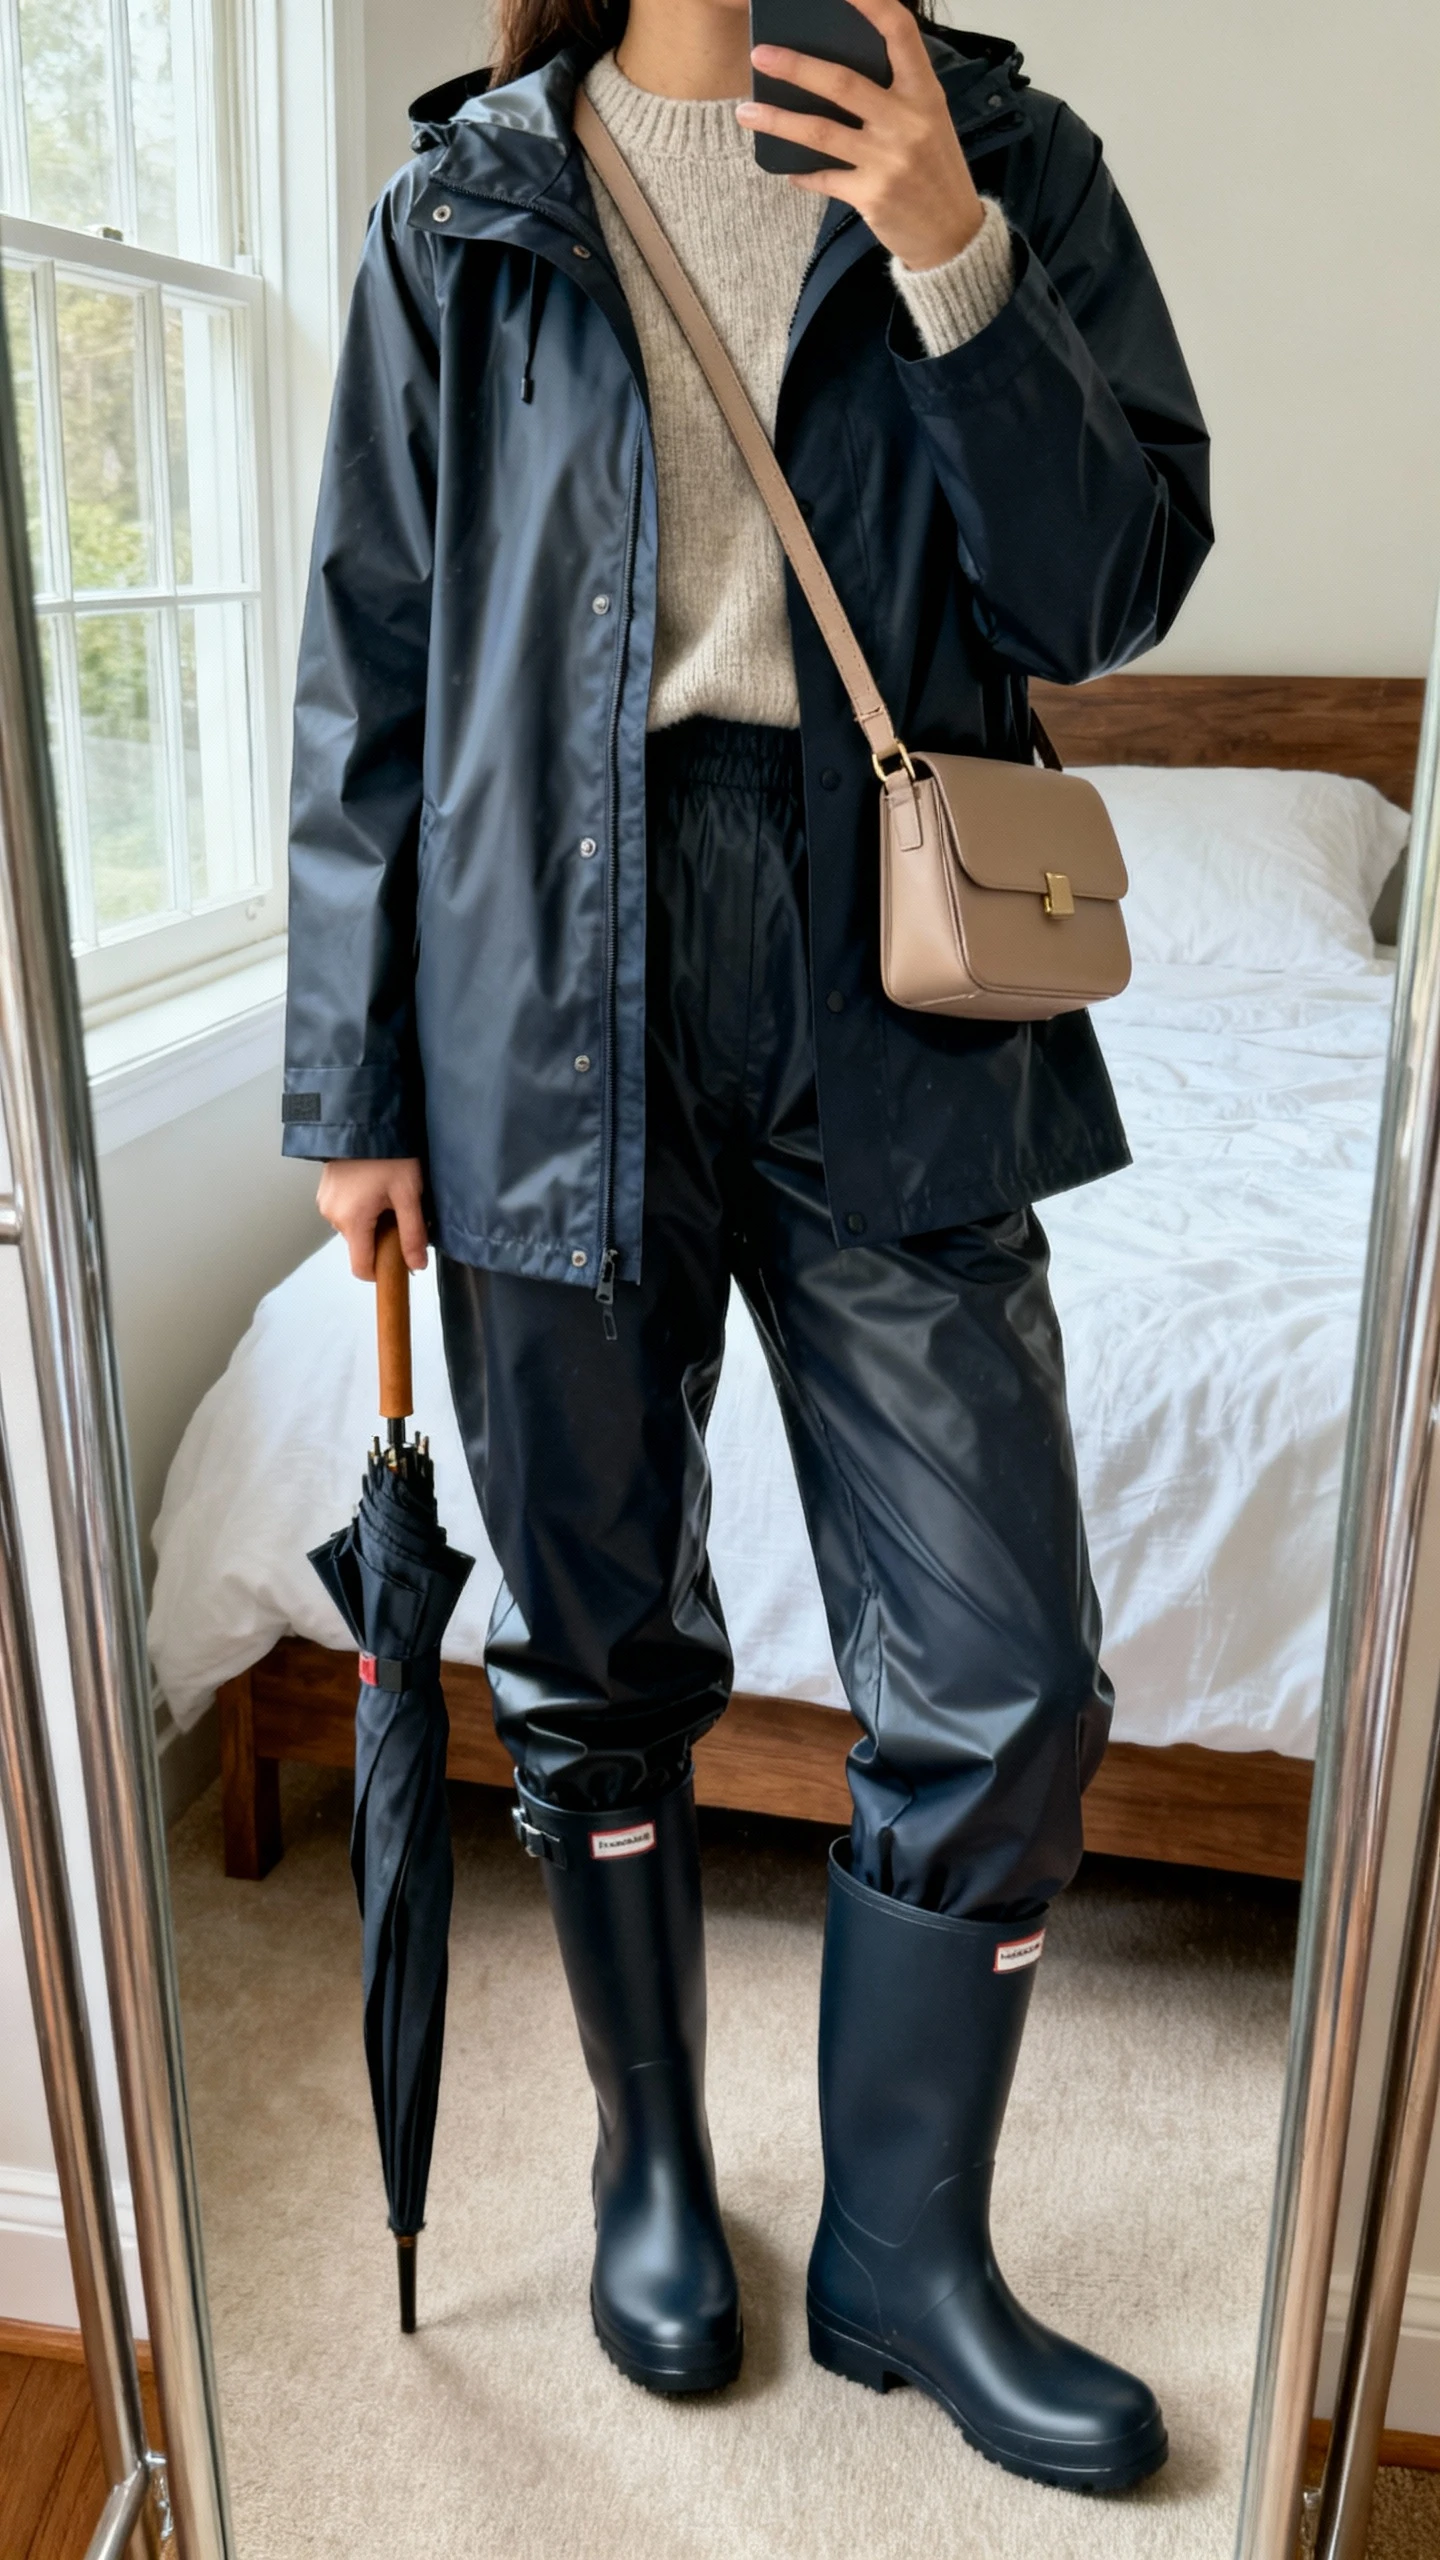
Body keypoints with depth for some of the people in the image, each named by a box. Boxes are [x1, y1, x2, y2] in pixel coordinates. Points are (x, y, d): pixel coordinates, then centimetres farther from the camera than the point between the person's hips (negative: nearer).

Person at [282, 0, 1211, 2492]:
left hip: (892, 1021, 1)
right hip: (555, 1006, 0)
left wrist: (956, 263, -10)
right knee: (598, 1656, 11)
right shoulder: (465, 210, 10)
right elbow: (367, 672, 6)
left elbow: (1110, 591, 3)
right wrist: (355, 1087, 2)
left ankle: (904, 2248, 26)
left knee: (1004, 1685, 1)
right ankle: (654, 2164, 37)